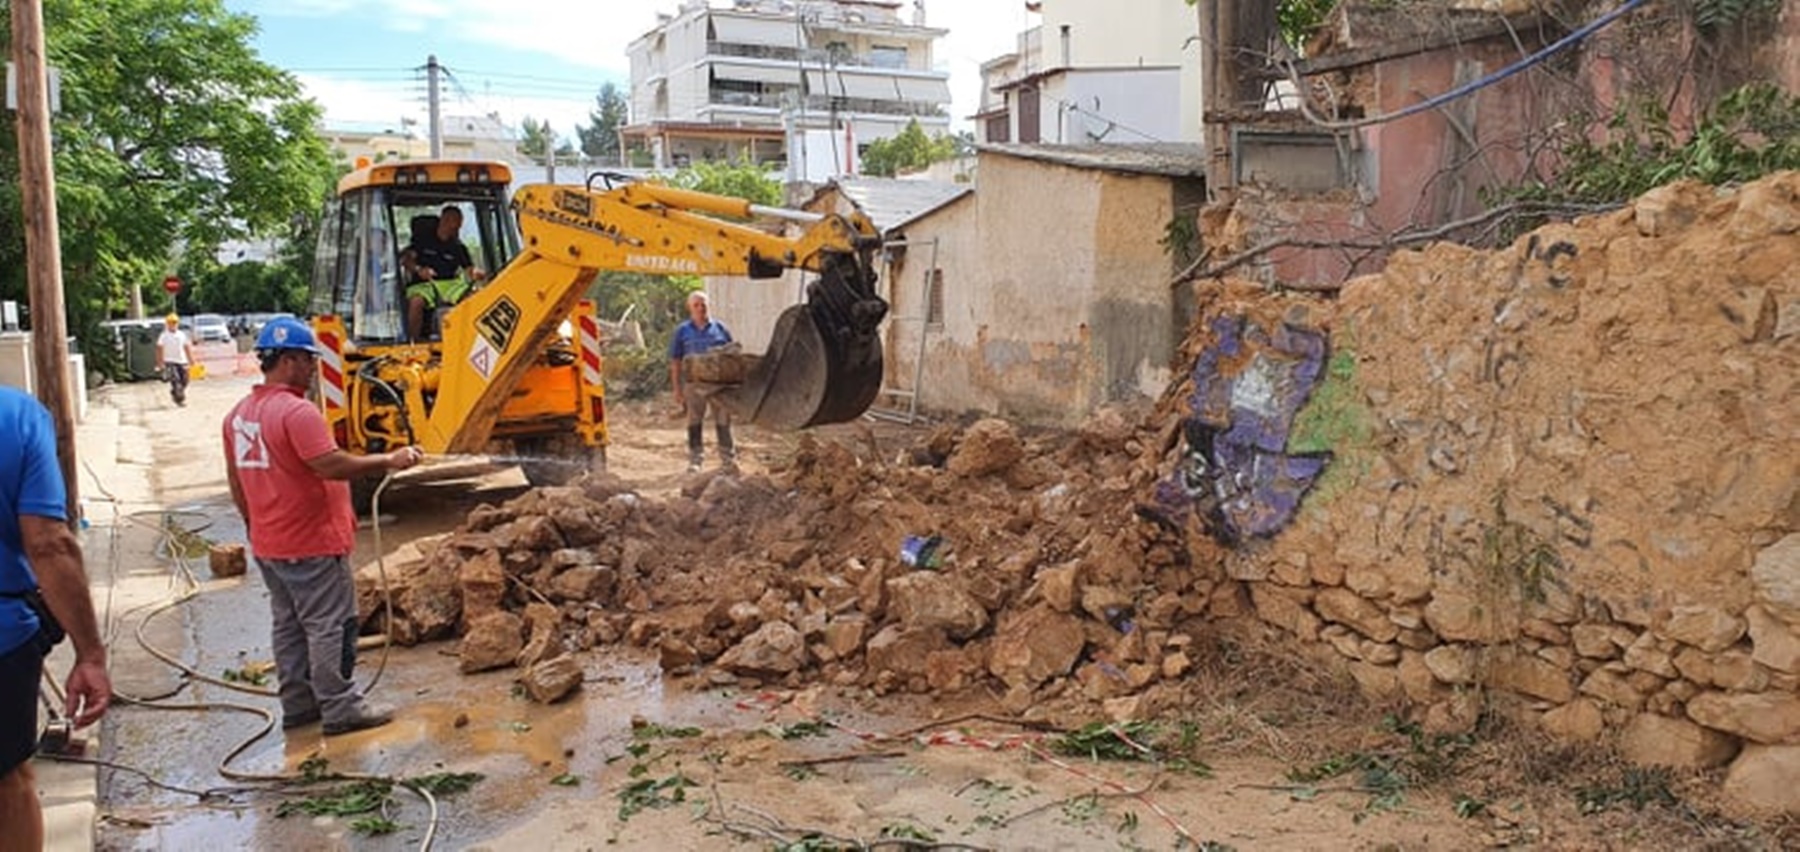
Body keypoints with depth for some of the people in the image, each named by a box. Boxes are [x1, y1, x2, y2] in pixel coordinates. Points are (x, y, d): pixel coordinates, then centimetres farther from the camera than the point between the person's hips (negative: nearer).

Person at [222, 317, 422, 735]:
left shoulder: (239, 415, 10)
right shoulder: (297, 411, -20)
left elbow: (236, 484, 17)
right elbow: (331, 466, -28)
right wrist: (388, 461, -21)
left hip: (268, 544, 9)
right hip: (312, 544, -9)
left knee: (288, 625, 16)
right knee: (330, 626, -1)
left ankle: (298, 704, 24)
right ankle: (340, 708, 5)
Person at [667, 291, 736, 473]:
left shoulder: (720, 328, 6)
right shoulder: (682, 331, 5)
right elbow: (675, 362, 5)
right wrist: (677, 389, 0)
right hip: (693, 383, 0)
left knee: (723, 422, 5)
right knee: (694, 423, 8)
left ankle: (728, 458, 14)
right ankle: (695, 460, 18)